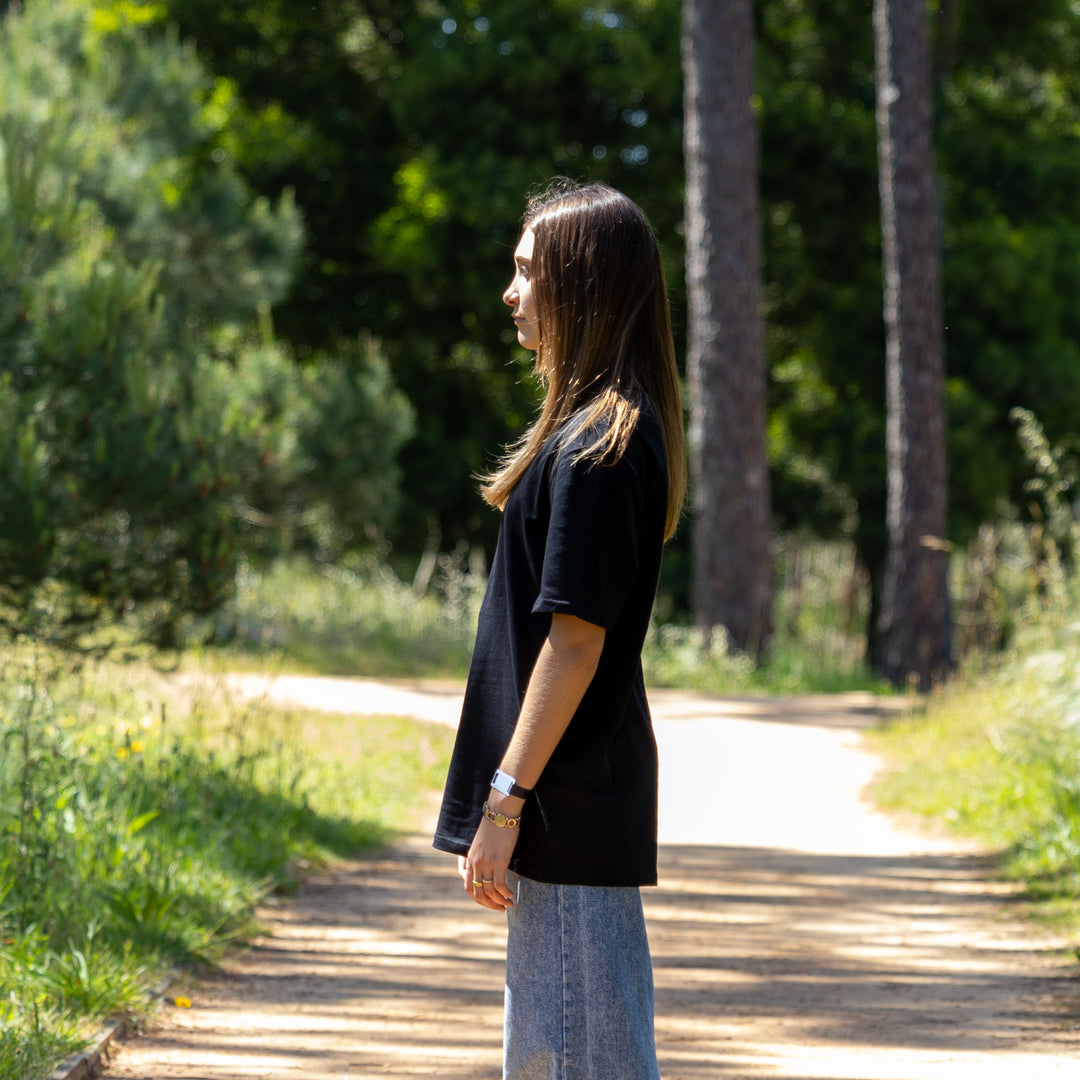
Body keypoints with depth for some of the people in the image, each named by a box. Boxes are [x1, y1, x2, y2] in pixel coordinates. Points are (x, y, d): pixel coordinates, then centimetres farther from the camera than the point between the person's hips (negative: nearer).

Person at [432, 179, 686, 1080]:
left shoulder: (595, 446, -16)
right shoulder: (613, 426, 15)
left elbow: (575, 637, -20)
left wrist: (505, 803, -19)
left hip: (571, 804, -10)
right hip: (573, 800, 10)